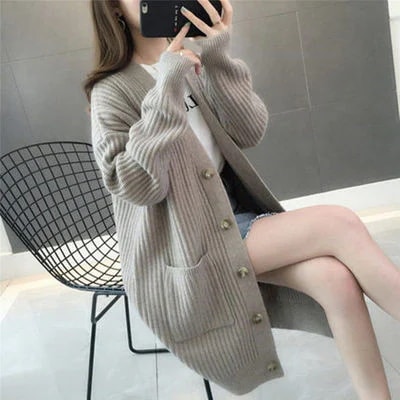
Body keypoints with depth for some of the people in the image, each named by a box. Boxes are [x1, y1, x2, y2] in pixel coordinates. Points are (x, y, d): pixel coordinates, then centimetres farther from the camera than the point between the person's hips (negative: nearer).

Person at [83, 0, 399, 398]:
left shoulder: (190, 63, 11)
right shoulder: (111, 92, -5)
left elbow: (250, 132, -1)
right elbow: (136, 187, -19)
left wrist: (218, 61, -14)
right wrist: (166, 90, -23)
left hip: (232, 213, 6)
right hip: (180, 246, -6)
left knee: (334, 277, -21)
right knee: (340, 226, -20)